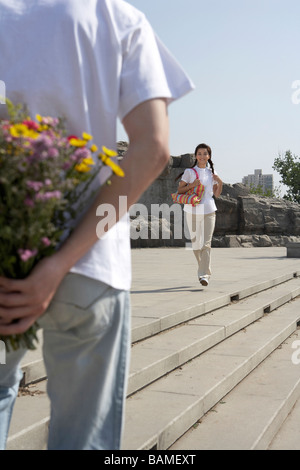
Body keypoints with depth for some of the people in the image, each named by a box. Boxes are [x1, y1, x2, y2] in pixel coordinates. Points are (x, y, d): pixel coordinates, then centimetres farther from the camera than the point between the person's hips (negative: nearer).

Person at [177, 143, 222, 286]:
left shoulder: (212, 173, 12)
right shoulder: (189, 172, 4)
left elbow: (216, 194, 16)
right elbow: (179, 190, 3)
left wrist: (220, 183, -1)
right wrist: (192, 185, -12)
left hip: (209, 211, 1)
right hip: (192, 211, 0)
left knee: (206, 243, -11)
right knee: (196, 243, 6)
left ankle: (204, 274, -13)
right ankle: (203, 268, 30)